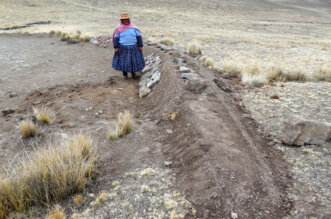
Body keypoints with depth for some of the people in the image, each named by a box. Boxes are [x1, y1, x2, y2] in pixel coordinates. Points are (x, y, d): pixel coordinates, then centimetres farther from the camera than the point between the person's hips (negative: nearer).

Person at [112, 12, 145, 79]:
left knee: (133, 60, 7)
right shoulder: (119, 28, -4)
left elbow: (139, 36, 0)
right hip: (123, 48, -1)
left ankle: (133, 73, 27)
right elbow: (116, 38, -3)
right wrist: (116, 47, -10)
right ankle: (125, 74, 21)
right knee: (124, 61, 5)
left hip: (133, 47, 1)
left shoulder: (133, 27, -2)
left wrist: (140, 46, -4)